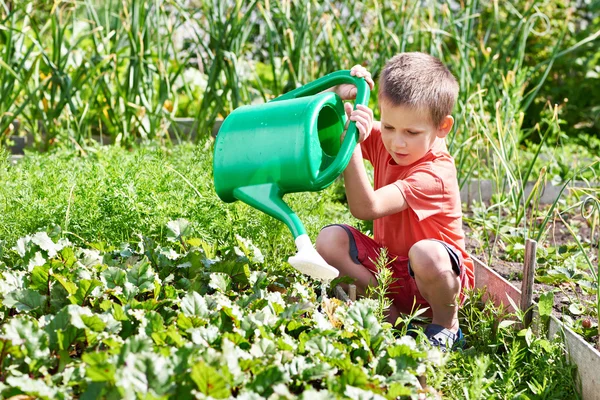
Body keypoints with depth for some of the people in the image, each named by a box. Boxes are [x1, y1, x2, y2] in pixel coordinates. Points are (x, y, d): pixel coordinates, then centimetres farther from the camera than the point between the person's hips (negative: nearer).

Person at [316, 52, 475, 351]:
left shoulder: (435, 174, -28)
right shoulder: (383, 141, -4)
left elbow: (366, 208, -38)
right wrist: (342, 95, -20)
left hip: (438, 277, -6)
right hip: (387, 265, 6)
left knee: (425, 253, -41)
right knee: (330, 239, -17)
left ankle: (446, 323, -9)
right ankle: (391, 315, -7)